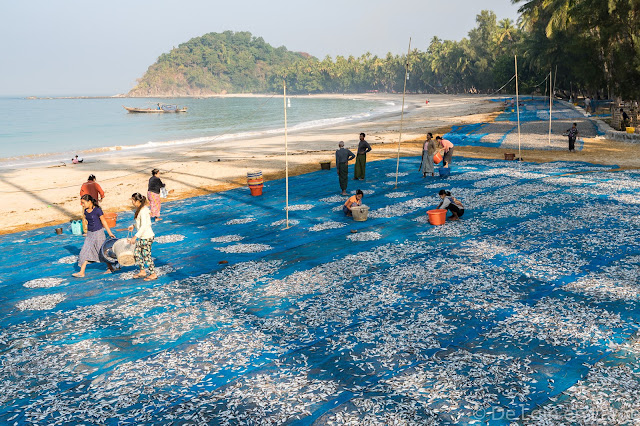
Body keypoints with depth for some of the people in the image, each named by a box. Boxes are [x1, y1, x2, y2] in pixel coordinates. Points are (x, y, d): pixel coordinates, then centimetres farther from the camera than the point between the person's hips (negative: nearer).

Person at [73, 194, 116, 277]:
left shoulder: (97, 210, -15)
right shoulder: (86, 211, 4)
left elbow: (103, 222, -10)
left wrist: (110, 233, -6)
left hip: (98, 232, -6)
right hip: (89, 233, 6)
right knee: (85, 252, 2)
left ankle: (110, 268, 23)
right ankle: (81, 272, 5)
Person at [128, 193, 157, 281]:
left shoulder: (143, 211, -22)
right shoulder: (140, 209, 8)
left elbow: (144, 226, -27)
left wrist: (135, 237, -29)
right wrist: (133, 226, 23)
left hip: (147, 237, -10)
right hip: (142, 237, 10)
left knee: (146, 256, 0)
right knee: (136, 254, 15)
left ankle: (153, 274, 12)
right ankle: (142, 271, 28)